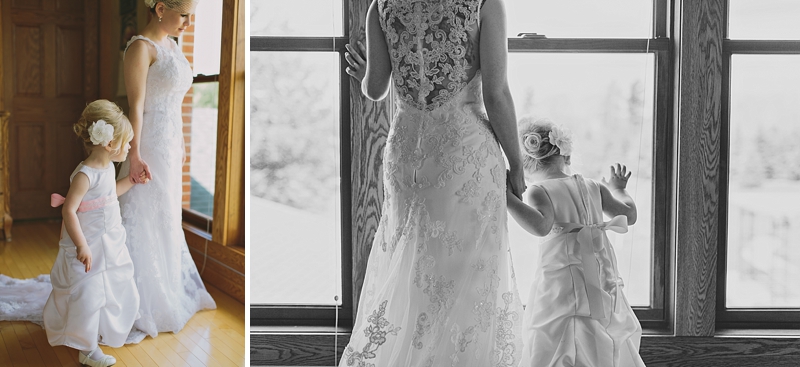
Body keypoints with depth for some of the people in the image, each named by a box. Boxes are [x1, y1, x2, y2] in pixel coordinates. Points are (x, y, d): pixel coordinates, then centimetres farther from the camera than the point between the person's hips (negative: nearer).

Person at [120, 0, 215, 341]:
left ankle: (169, 294, 35)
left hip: (170, 149, 9)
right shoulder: (141, 47, -15)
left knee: (166, 223, 19)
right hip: (150, 150, -9)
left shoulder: (170, 46, 12)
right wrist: (135, 156, -21)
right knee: (142, 226, -2)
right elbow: (136, 105, -19)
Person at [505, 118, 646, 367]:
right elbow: (629, 215, 17)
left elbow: (541, 226, -23)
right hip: (603, 277, 6)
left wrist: (508, 198, -19)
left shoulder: (539, 192, -4)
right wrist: (618, 189, 35)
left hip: (562, 274, -5)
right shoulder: (594, 188, 11)